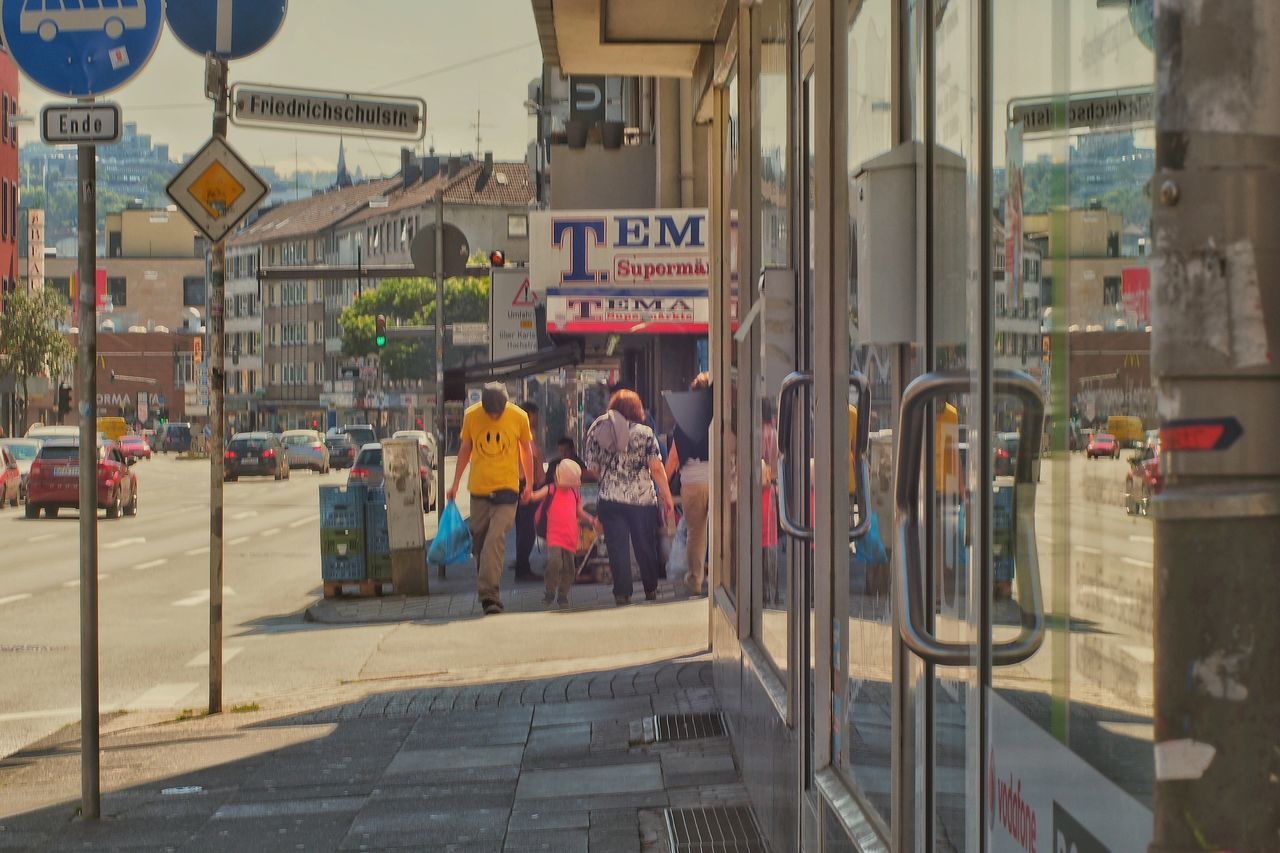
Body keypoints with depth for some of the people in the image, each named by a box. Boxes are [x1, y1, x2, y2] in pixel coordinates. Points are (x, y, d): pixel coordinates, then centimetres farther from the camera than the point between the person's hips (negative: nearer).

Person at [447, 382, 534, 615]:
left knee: (496, 539, -17)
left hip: (506, 488, -2)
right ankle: (489, 593, 21)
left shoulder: (519, 417, -4)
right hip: (479, 488, 3)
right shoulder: (471, 416, 0)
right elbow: (465, 450, 12)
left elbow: (526, 450, 10)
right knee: (479, 540, 6)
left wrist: (529, 484, 11)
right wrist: (455, 484, 12)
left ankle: (489, 593, -20)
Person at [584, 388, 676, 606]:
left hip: (610, 500, 1)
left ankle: (622, 594, 0)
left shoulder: (597, 433, 2)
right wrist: (667, 496, -2)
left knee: (618, 549, 3)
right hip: (643, 498, -1)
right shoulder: (645, 433, -4)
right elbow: (656, 467, -9)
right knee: (645, 547, 12)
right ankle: (651, 591, 24)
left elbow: (593, 468, 6)